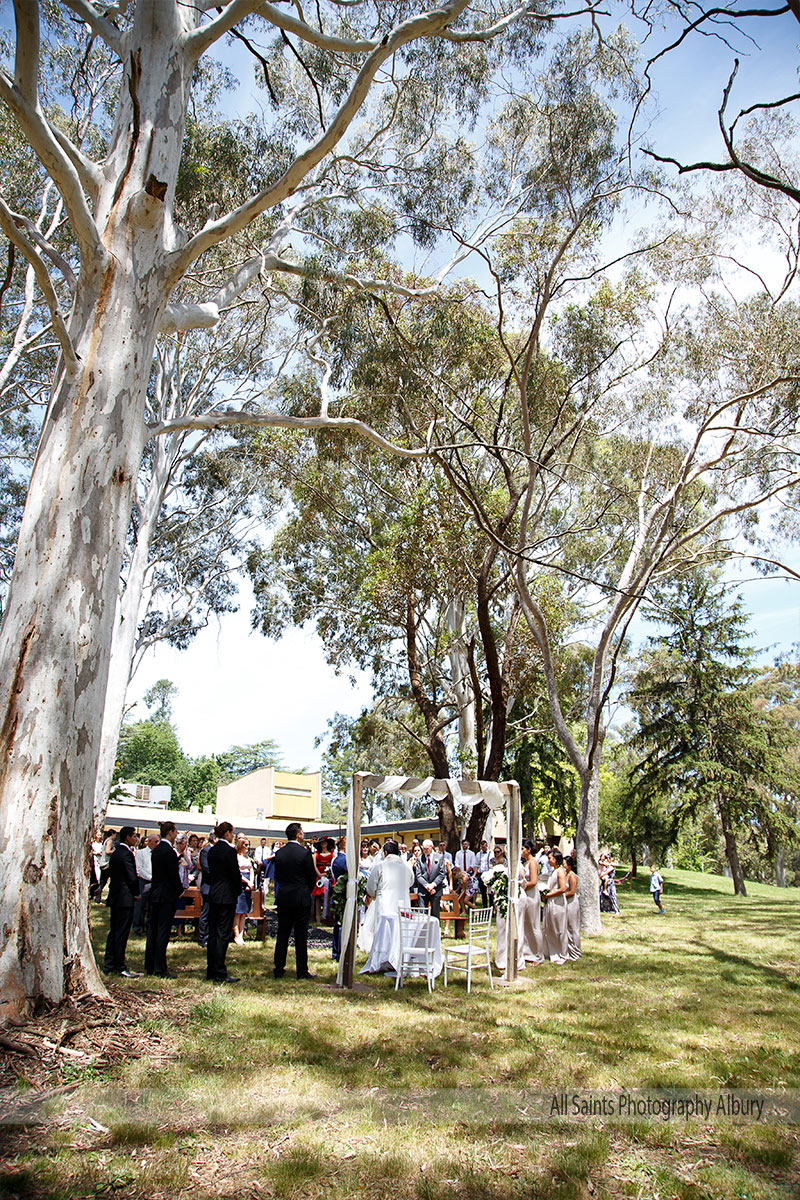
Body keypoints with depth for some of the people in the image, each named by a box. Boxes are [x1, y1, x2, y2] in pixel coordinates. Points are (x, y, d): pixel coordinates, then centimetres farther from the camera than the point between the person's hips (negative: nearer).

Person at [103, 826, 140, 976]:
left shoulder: (115, 853, 12)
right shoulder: (127, 854, -17)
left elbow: (112, 875, 16)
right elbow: (132, 878, -18)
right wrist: (137, 893, -1)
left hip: (114, 897, 9)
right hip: (125, 898, -9)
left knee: (114, 931, 14)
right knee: (122, 933, -3)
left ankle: (108, 965, 18)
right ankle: (120, 967, 2)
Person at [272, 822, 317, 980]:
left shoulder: (279, 853, 2)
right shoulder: (305, 852, -12)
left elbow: (277, 875, 8)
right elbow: (312, 876, -7)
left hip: (283, 898, 4)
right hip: (301, 899, -4)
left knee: (282, 934, 11)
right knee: (301, 935, 2)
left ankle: (278, 969, 16)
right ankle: (302, 971, 8)